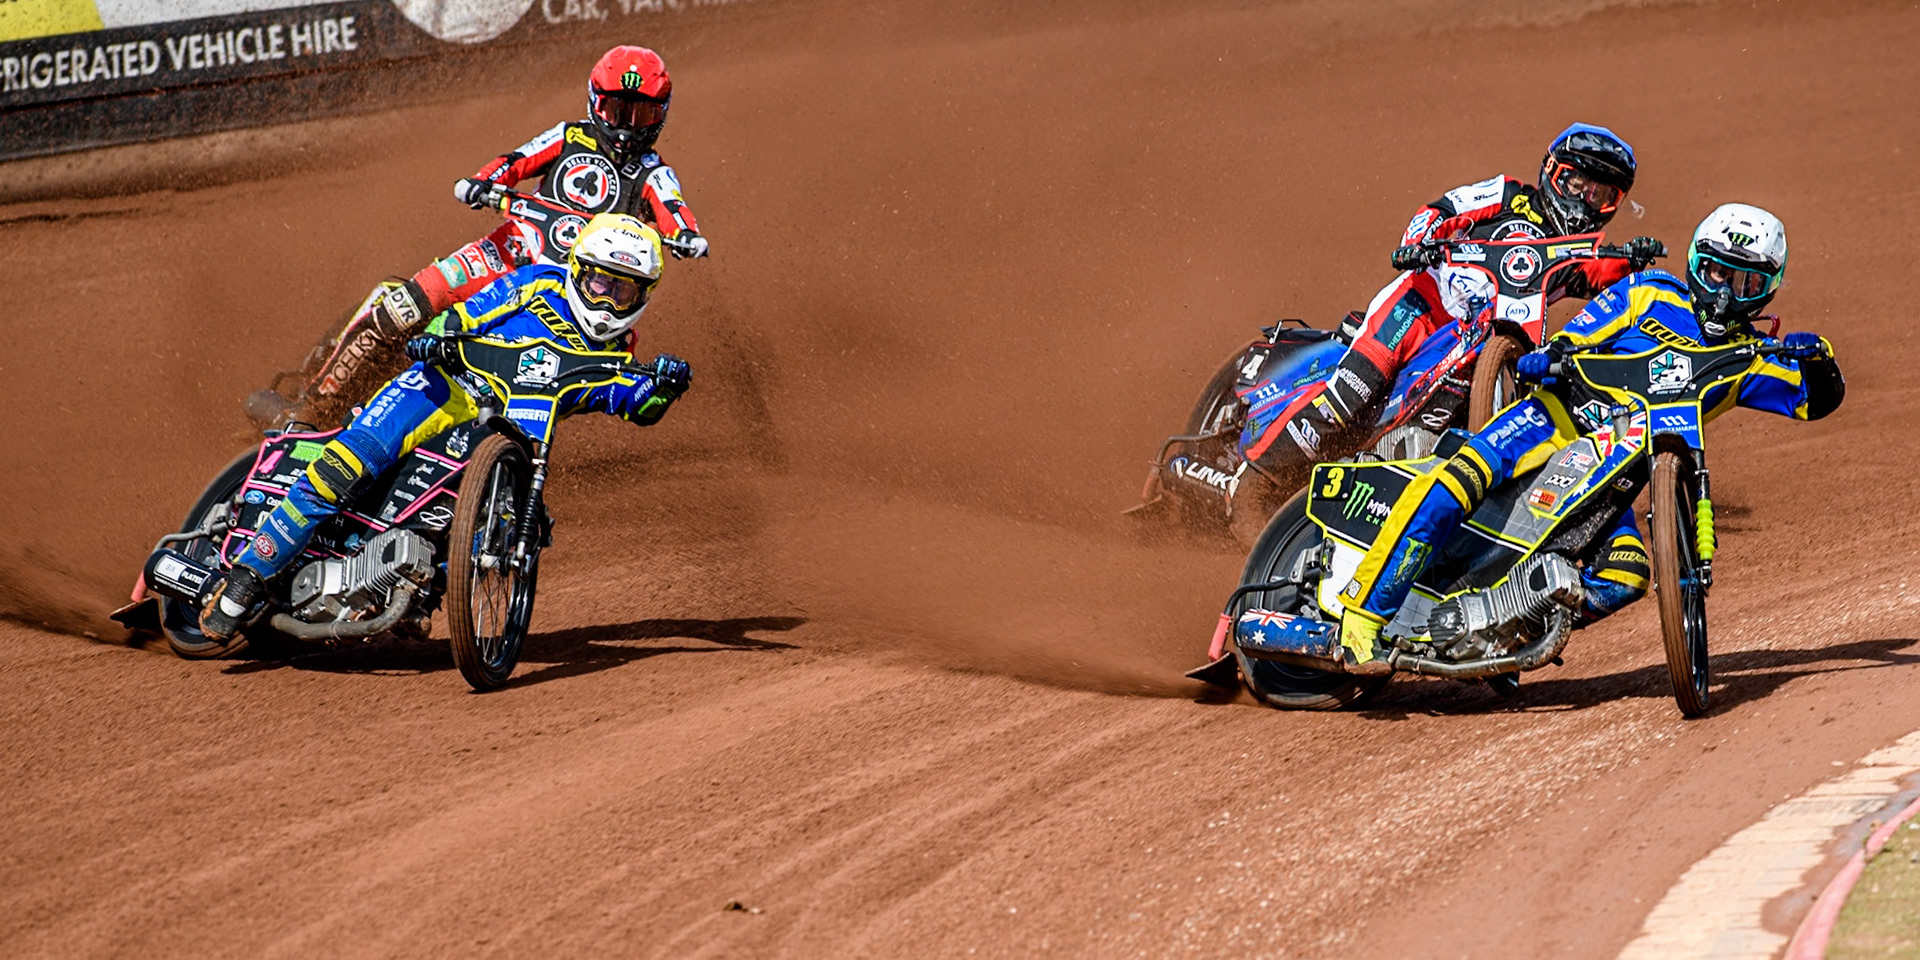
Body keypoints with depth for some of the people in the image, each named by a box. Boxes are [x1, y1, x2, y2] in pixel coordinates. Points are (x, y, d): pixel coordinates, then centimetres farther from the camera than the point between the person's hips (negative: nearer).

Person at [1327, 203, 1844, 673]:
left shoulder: (1745, 361, 17)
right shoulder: (1650, 294, 10)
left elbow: (1816, 399, 12)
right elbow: (1576, 336, 6)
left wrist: (1816, 358, -9)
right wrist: (1549, 354, -16)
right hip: (1558, 420, -3)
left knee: (1626, 575, -25)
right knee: (1459, 481, -30)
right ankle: (1365, 617, -34)